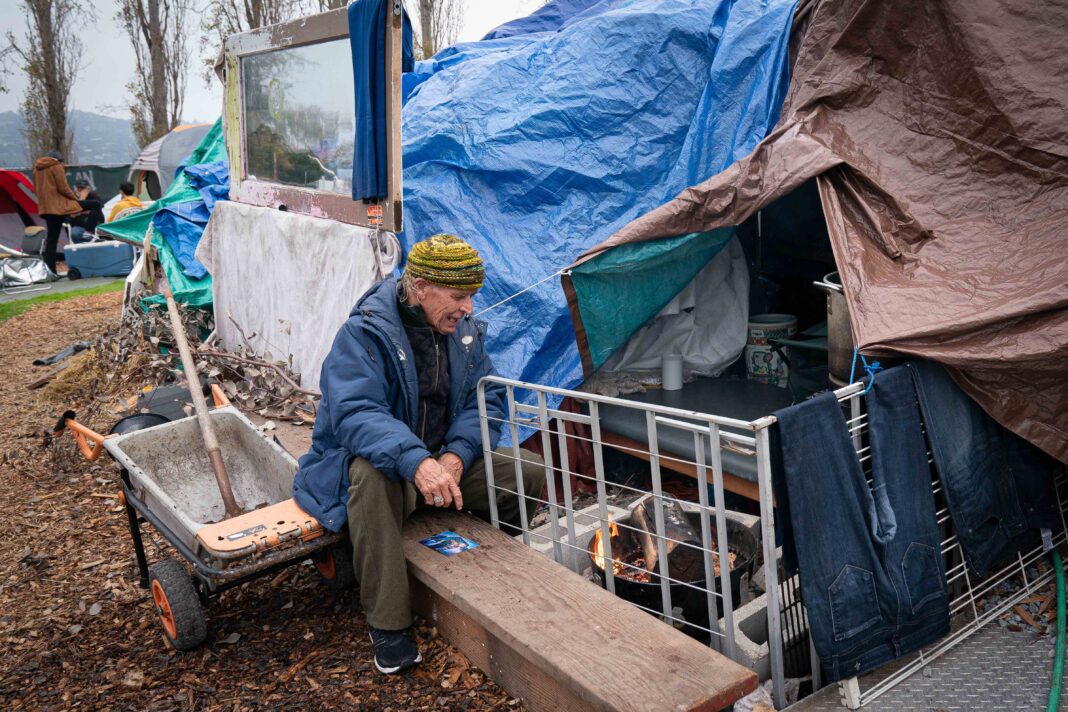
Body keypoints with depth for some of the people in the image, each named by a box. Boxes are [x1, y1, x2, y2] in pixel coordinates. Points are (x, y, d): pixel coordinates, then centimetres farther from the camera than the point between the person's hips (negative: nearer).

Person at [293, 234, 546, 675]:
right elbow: (354, 412, -32)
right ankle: (387, 624, -27)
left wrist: (456, 456, -22)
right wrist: (415, 462, -49)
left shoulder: (464, 331, 1)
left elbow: (486, 400, -1)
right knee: (372, 474, -40)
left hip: (444, 460, 6)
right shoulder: (365, 333, -20)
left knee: (529, 473, -11)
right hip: (379, 459, -5)